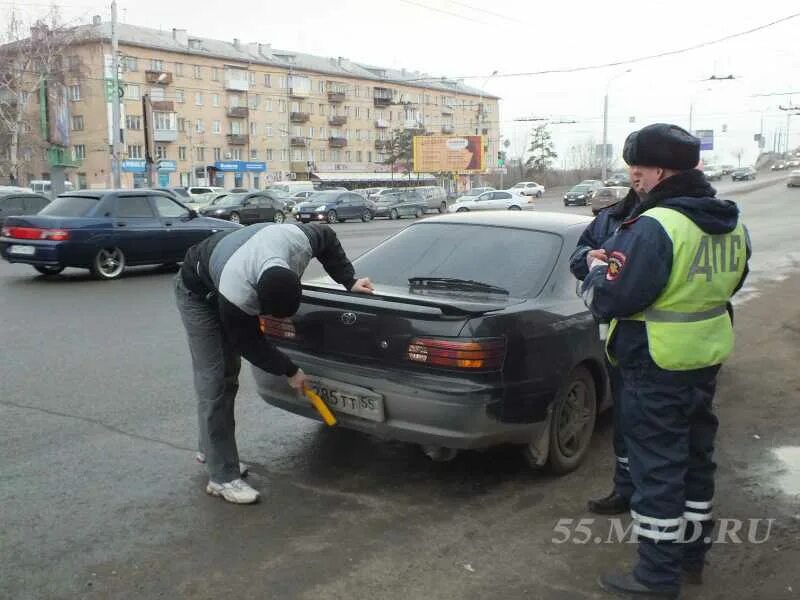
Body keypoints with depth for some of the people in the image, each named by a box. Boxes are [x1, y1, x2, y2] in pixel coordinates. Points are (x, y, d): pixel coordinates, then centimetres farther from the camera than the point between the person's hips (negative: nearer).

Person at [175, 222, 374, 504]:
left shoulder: (297, 240, -34)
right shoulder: (237, 295, -44)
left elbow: (327, 237, -9)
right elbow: (250, 344, -24)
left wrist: (349, 281, -10)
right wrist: (290, 371, -14)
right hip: (199, 293, -7)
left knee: (229, 375, 12)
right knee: (215, 383, -12)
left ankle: (210, 448, 30)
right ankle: (222, 478, -7)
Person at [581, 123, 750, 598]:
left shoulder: (654, 227, -23)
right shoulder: (731, 224, 5)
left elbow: (611, 299, -24)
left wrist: (598, 267, -3)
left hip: (657, 367, -8)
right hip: (707, 358, 9)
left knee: (657, 468, 3)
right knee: (695, 457, 20)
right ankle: (692, 556, 35)